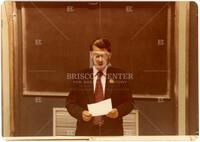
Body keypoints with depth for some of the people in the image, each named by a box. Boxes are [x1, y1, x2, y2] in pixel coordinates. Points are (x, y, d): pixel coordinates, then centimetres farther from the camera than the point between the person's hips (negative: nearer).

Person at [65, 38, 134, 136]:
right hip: (86, 131, 0)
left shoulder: (119, 75, 4)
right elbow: (70, 103, 6)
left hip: (112, 131, 0)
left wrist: (118, 111, -14)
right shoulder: (80, 76, 5)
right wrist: (81, 113, -13)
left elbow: (129, 102, 5)